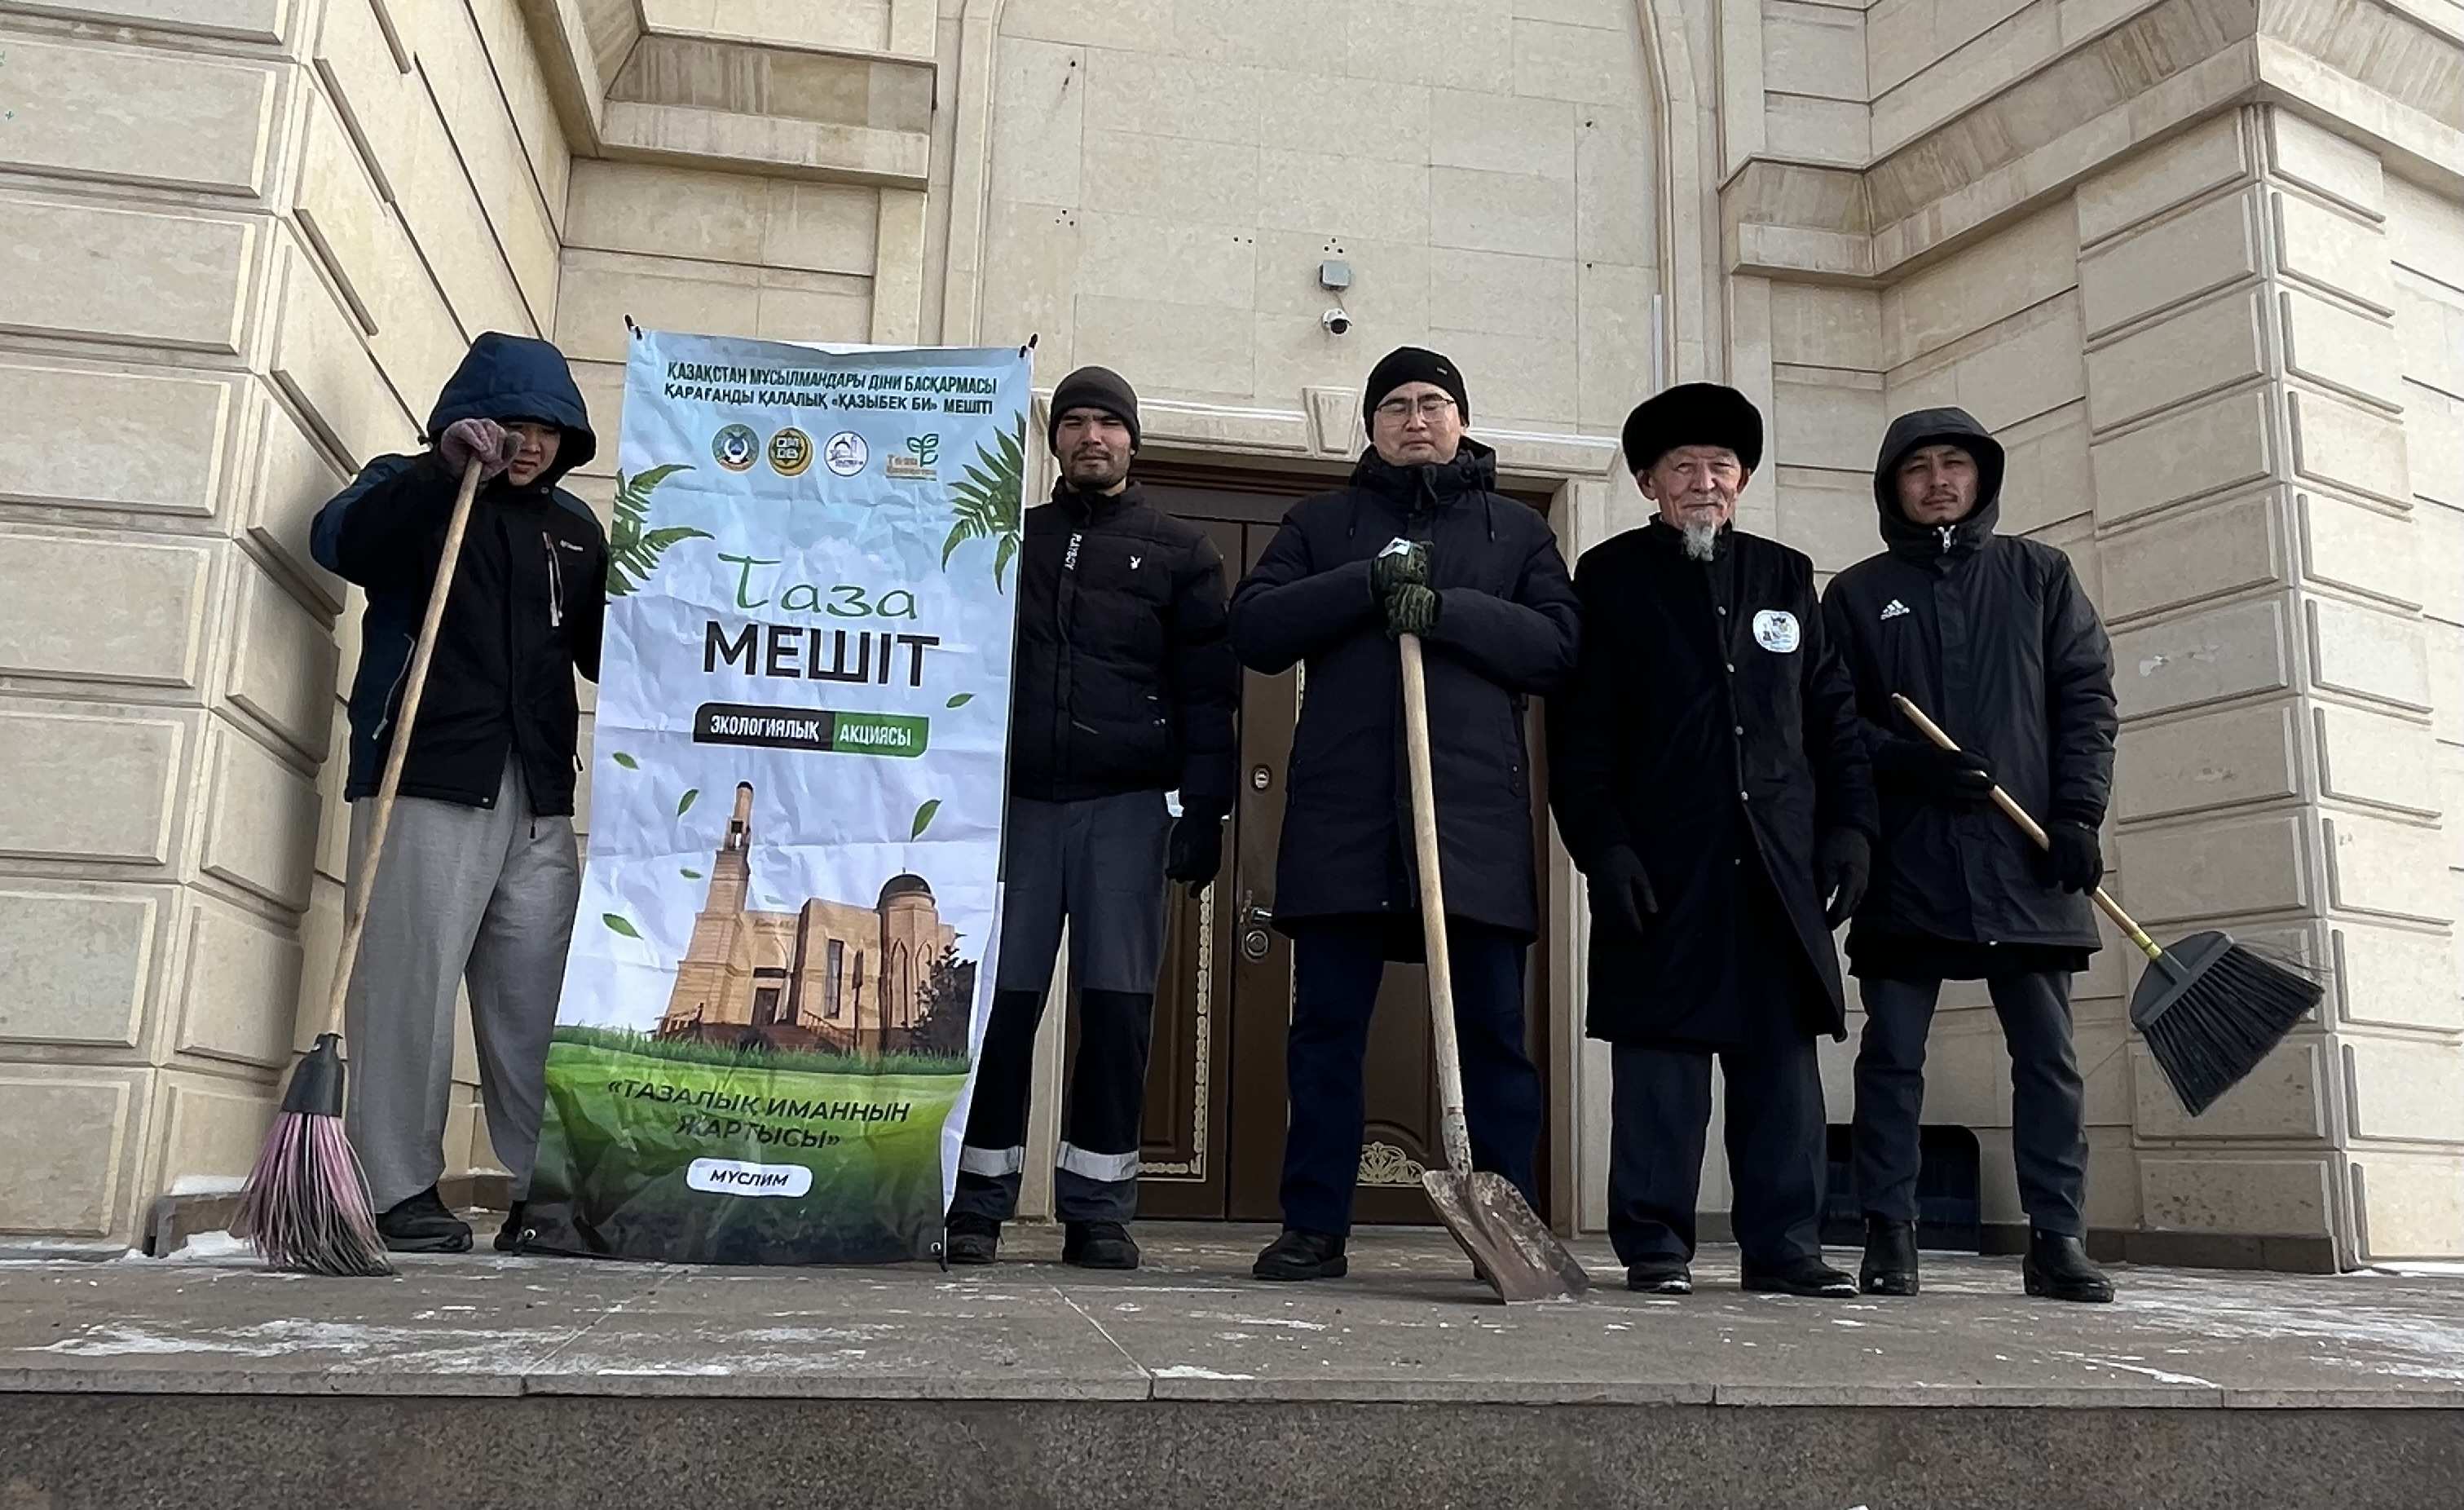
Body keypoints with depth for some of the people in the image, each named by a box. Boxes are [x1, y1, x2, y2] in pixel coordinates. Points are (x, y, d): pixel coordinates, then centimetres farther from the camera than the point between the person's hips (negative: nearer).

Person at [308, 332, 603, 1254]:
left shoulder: (575, 529, 22)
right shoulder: (411, 494, 9)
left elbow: (605, 652, 22)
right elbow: (341, 544, -13)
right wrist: (446, 466, -21)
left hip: (538, 796, 4)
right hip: (426, 782, -3)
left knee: (538, 1000, 0)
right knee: (411, 986, -7)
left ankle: (546, 1189, 4)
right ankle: (401, 1190, -1)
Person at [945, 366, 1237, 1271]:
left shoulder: (1179, 551, 12)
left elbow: (1207, 692, 6)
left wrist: (1204, 810, -4)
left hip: (1128, 806, -1)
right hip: (1015, 799, 1)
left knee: (1117, 1003, -3)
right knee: (1000, 999, -1)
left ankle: (1098, 1209, 5)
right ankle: (979, 1205, 7)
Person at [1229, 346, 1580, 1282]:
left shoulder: (1517, 529, 19)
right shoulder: (1322, 522, 20)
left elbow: (1558, 644, 5)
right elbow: (1253, 629, 6)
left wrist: (1446, 609, -10)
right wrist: (1367, 583, -7)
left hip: (1477, 811, 0)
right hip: (1343, 813, 0)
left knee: (1493, 1028, 0)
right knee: (1327, 1026, 1)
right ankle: (1313, 1229, 8)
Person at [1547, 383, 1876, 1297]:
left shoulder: (1786, 577, 18)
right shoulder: (1610, 577, 6)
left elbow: (1832, 713, 16)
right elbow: (1579, 730, -1)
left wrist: (1849, 824, 5)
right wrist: (1602, 845, -10)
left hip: (1779, 865, 4)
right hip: (1659, 861, -3)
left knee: (1783, 1053, 4)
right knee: (1662, 1052, -1)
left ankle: (1784, 1245, 11)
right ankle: (1655, 1245, 7)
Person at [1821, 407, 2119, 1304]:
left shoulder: (2039, 575, 13)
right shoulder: (1857, 594, 11)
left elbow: (2086, 697, 7)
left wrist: (2078, 815, -5)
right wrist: (1907, 762, -13)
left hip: (2025, 859, 1)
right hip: (1903, 863, -1)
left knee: (2048, 1054, 2)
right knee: (1892, 1055, 1)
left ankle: (2056, 1239, 10)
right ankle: (1889, 1237, 8)